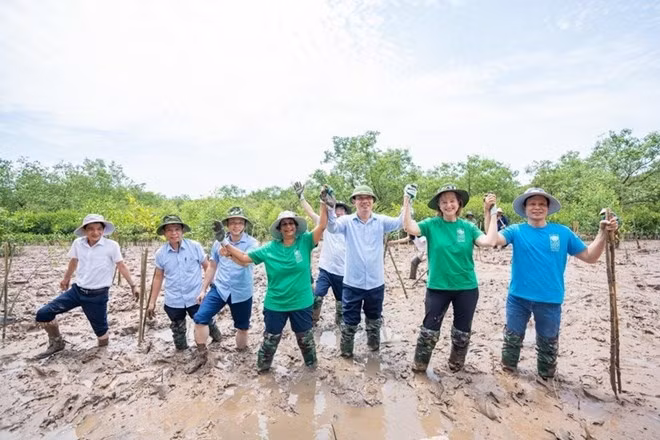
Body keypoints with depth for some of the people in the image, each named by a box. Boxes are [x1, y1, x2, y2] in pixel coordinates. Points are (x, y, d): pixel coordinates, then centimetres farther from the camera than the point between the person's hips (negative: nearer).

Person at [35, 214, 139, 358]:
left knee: (100, 329, 4)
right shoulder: (78, 243, -4)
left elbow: (121, 266, -6)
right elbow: (73, 262, 16)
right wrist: (66, 279, 32)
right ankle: (57, 343, 25)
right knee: (43, 314, 0)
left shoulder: (112, 245, -16)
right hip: (77, 290, 4)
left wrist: (133, 285, -3)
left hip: (98, 295, -4)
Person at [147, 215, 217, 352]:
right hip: (173, 301, 2)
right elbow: (158, 278, 6)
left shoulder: (195, 246, -12)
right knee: (178, 331, 18)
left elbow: (207, 267, -4)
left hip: (195, 298, -2)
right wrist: (152, 302, 8)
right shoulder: (160, 253, -5)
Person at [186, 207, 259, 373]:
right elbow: (212, 266, 9)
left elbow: (246, 261, -35)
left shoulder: (252, 243, -14)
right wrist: (203, 289, 11)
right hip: (219, 288, 2)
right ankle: (201, 355, 10)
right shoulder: (219, 242, -2)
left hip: (242, 293, -2)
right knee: (200, 317, -10)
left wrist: (229, 253, -55)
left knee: (242, 327, 12)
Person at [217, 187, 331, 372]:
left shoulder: (305, 242, -10)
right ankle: (262, 367, 44)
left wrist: (324, 203, -35)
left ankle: (311, 363, 47)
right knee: (271, 338, 19)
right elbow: (244, 257, -5)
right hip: (275, 304, 1)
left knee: (305, 337, 21)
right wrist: (224, 242, -12)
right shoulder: (269, 249, -8)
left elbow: (322, 226, -22)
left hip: (301, 303, 0)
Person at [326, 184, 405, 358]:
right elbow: (332, 227, -24)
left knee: (374, 319, 23)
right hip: (352, 282, -2)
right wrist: (329, 207, -43)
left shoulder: (381, 221, -1)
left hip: (376, 282, 2)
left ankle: (374, 346, 47)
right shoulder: (347, 221, -6)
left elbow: (400, 222, -14)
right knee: (350, 320, 11)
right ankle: (346, 350, 34)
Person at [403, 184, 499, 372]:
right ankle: (419, 365, 27)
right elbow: (409, 228, -23)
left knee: (462, 331, 17)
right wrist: (407, 201, -27)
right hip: (437, 287, -2)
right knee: (429, 329, 6)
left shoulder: (468, 227, -1)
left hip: (467, 288, 2)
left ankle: (456, 364, 42)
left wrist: (492, 213, -17)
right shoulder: (431, 224, -7)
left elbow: (489, 241, -15)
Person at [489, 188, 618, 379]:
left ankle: (547, 378, 40)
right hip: (518, 297, -1)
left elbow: (590, 257, 3)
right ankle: (507, 371, 35)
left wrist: (603, 232, -10)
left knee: (548, 344, 18)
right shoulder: (516, 231, -5)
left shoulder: (563, 232, 0)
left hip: (550, 300, 1)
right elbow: (493, 239, -23)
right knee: (512, 338, 14)